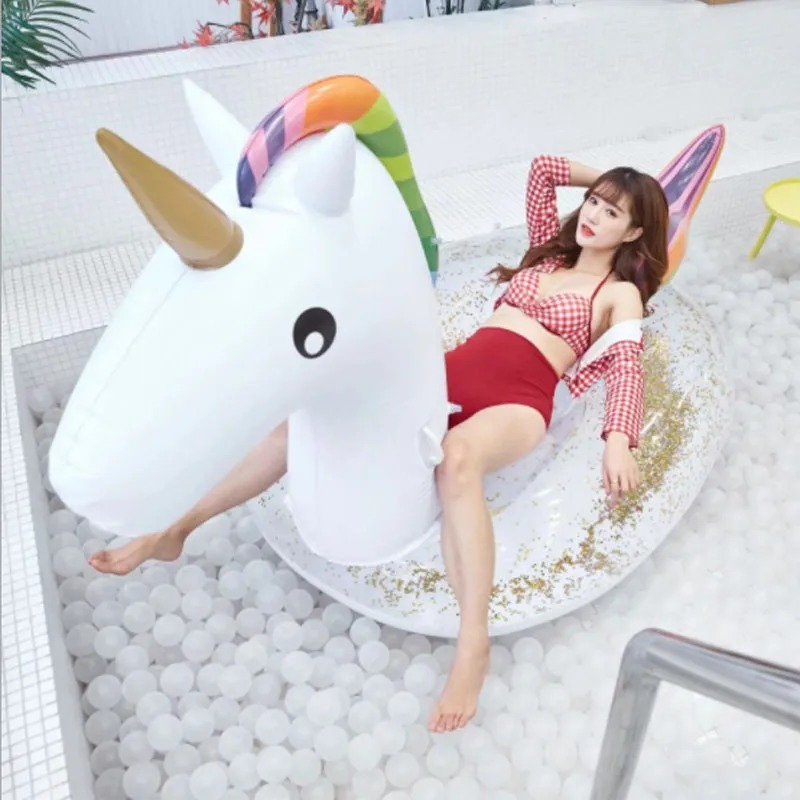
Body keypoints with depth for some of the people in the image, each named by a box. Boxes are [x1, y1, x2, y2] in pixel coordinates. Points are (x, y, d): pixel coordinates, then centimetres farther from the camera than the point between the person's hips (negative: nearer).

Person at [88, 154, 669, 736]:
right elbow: (543, 168, 34)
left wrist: (618, 438, -21)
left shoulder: (621, 293, 12)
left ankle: (473, 645, -37)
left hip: (518, 400, -5)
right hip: (455, 370, 5)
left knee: (456, 458, -44)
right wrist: (600, 179, 37)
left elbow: (627, 368, -5)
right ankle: (176, 532, -8)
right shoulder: (551, 250, 27)